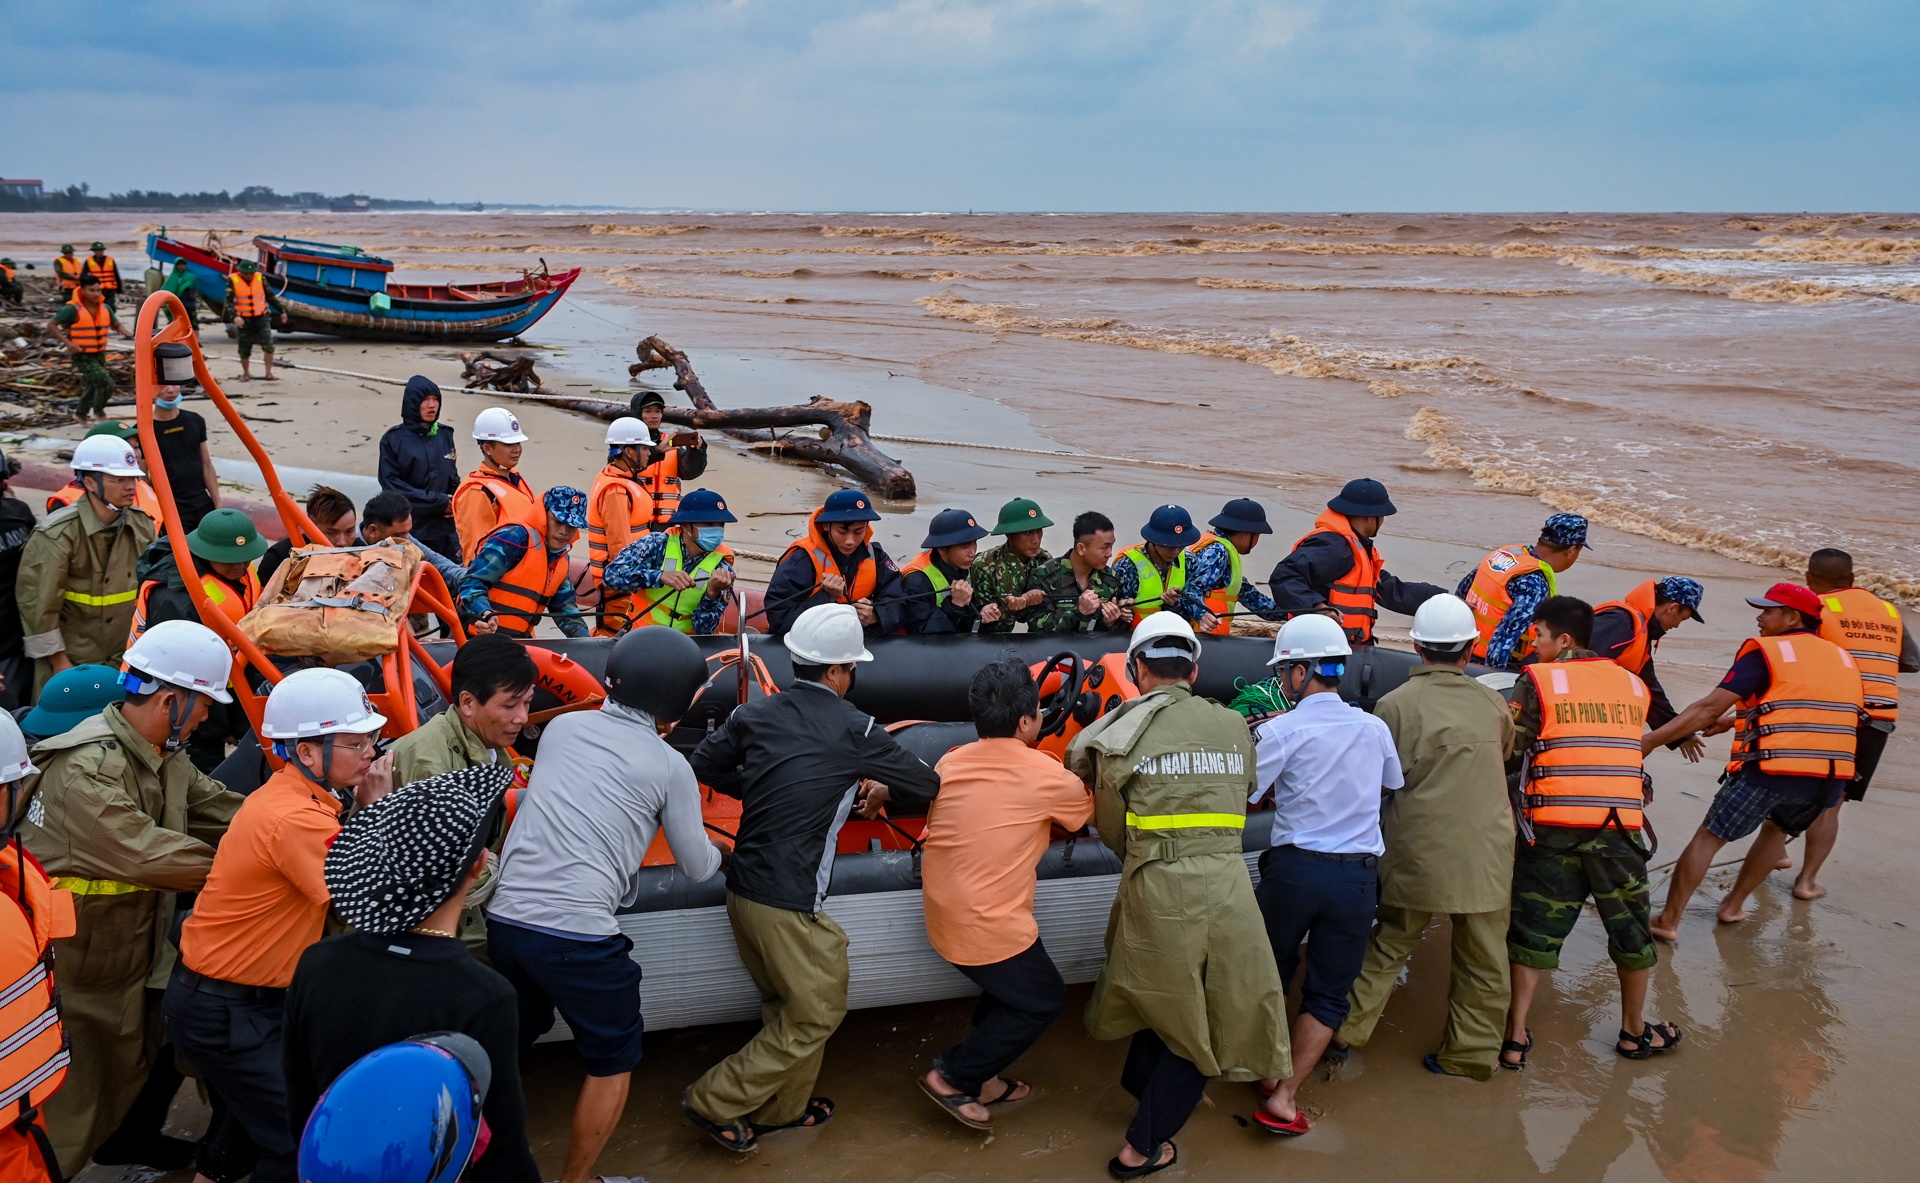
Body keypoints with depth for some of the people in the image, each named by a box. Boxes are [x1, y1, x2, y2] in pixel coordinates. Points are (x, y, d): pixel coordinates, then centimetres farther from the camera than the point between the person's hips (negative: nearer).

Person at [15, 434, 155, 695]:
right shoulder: (56, 533, -15)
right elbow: (38, 602, -13)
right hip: (71, 661, -4)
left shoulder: (142, 525, 0)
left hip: (127, 656, 4)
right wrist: (58, 662, -10)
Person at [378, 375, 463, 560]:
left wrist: (455, 503, -4)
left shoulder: (444, 435, 11)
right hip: (409, 528, -4)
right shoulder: (393, 439, -2)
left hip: (445, 529, 4)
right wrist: (437, 502, -11)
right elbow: (391, 483, -7)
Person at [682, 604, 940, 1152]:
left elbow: (706, 766, 14)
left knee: (785, 1003, 23)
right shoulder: (852, 730, -11)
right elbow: (927, 783, 0)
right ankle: (716, 1102, 14)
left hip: (743, 889, 7)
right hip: (789, 905, -7)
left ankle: (783, 1107, 36)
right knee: (816, 1013, 11)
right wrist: (882, 790, 19)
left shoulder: (756, 714, 2)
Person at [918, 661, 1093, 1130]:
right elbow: (1091, 813, 6)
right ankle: (953, 1077, 12)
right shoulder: (1047, 775, -11)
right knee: (1043, 1001, 14)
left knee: (1009, 989, 26)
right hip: (989, 925, -7)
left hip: (943, 911, 7)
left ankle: (981, 1078, 30)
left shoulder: (950, 763, 4)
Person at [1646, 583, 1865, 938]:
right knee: (1779, 831, 32)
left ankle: (1668, 920, 5)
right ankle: (1733, 906, 32)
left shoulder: (1765, 652, 0)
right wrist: (1734, 722, 28)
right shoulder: (1844, 659, 19)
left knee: (1708, 838, 6)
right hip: (1832, 779, 6)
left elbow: (1710, 707, -9)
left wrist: (1651, 739, -9)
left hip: (1770, 769, -6)